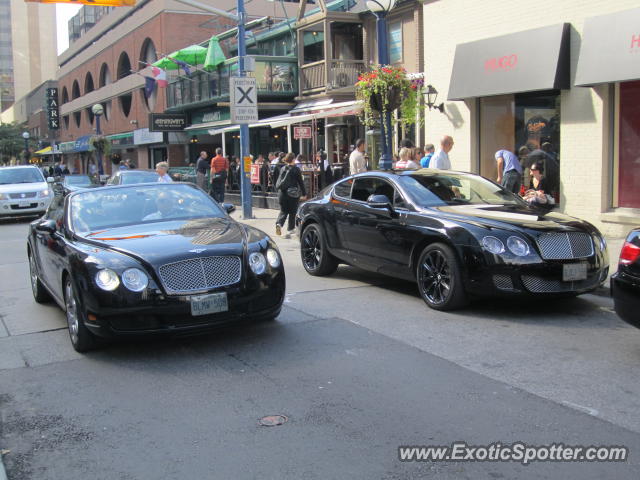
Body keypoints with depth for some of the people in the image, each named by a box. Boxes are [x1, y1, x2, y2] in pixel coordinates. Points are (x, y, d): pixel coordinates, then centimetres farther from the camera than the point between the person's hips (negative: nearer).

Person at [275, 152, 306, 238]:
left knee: (283, 211, 11)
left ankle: (279, 224, -15)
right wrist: (304, 194, 3)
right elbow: (300, 182, -4)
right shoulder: (296, 169, -6)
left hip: (282, 193, 3)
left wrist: (278, 190, 22)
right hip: (293, 194, -3)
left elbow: (279, 181, 11)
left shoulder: (283, 169, 6)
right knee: (292, 213, 8)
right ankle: (289, 231, 9)